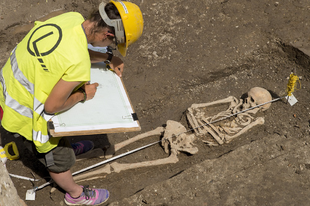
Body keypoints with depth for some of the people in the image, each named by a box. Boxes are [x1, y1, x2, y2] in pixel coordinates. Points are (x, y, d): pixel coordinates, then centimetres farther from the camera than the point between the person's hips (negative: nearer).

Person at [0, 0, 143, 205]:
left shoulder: (72, 17, -14)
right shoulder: (79, 65, -38)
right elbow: (52, 106, -25)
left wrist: (108, 58, 5)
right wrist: (82, 95, -10)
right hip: (25, 110, -8)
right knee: (58, 158, 19)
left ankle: (66, 146, 68)